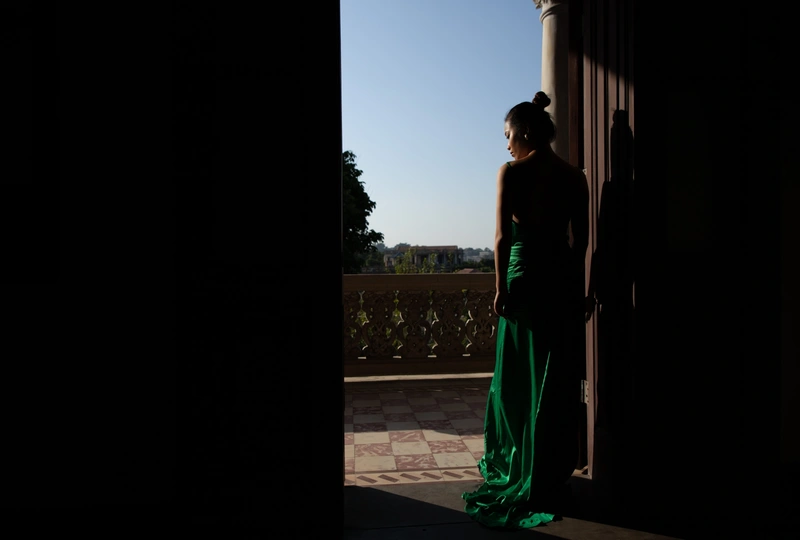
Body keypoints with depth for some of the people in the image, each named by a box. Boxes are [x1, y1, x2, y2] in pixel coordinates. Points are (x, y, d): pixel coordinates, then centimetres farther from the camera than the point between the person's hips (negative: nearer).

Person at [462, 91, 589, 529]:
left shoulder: (511, 172, -5)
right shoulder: (575, 177, 6)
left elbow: (502, 237, -11)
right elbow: (580, 240, 7)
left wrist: (500, 288, -5)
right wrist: (576, 288, 15)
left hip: (524, 274, -4)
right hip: (563, 276, 4)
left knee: (520, 376, 8)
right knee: (560, 378, 12)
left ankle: (521, 472, 22)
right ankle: (555, 472, 24)